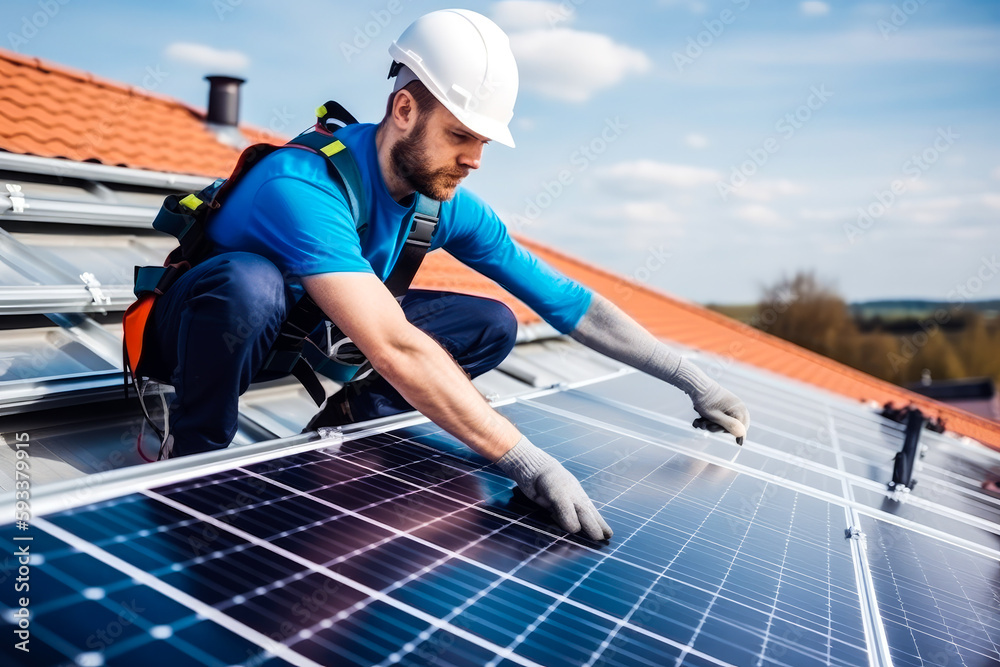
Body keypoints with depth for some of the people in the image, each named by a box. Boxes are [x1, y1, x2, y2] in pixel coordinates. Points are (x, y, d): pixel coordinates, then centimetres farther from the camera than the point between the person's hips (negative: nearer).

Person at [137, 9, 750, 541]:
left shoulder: (451, 206, -13)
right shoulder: (304, 187, -35)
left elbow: (565, 300, -8)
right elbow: (396, 348, -46)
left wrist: (688, 377, -11)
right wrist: (526, 461, -48)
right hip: (204, 324, -5)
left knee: (492, 324, -8)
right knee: (248, 281, -42)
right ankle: (193, 457, -16)